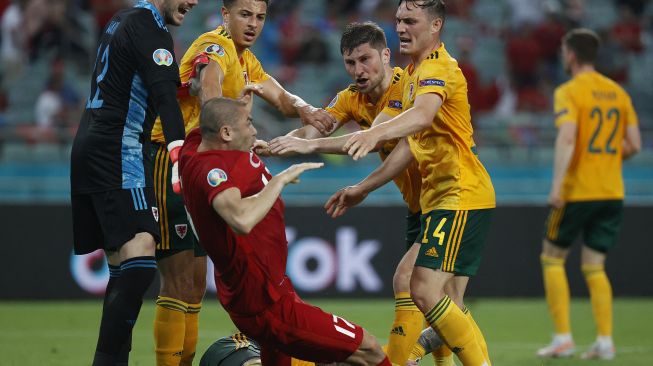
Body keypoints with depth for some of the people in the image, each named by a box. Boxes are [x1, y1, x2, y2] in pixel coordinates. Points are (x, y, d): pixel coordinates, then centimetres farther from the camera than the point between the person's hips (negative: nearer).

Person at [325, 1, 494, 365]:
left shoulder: (438, 67, -12)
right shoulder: (415, 72, 20)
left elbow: (423, 115, -35)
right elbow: (412, 145, 27)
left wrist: (376, 133, -52)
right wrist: (363, 188, 27)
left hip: (460, 196, -10)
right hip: (441, 196, 10)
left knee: (425, 290, -18)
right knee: (448, 302, 8)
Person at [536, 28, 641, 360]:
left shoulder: (569, 92, -8)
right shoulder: (618, 93, 10)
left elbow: (566, 137, -22)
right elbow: (634, 145, 7)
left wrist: (557, 184, -26)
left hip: (577, 191, -5)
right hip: (612, 192, 5)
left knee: (552, 258, 9)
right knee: (594, 266, 10)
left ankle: (563, 337, 2)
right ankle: (605, 341, -2)